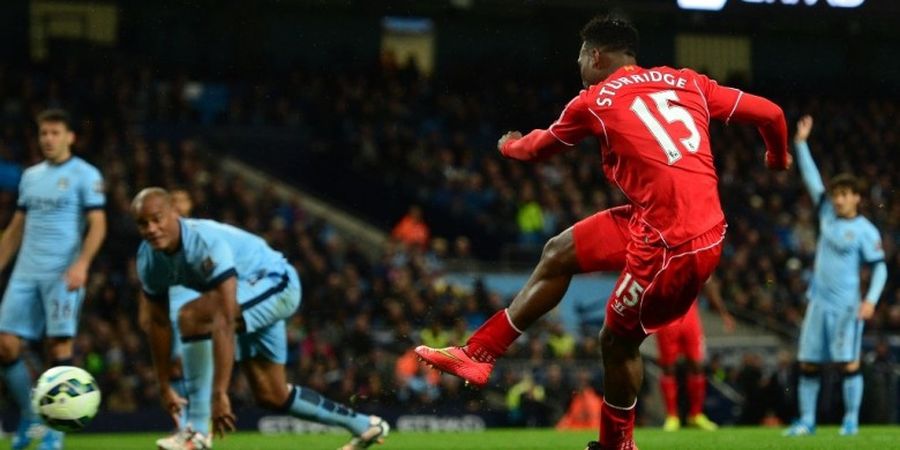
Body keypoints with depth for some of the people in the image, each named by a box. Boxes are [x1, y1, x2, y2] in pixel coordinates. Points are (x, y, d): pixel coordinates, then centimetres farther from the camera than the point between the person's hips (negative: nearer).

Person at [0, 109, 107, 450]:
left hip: (63, 275, -5)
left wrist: (81, 264, -21)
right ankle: (28, 416, 13)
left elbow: (97, 226, -7)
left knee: (59, 346, -8)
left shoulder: (85, 175, 0)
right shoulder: (31, 176, 17)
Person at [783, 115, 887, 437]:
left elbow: (880, 267, -6)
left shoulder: (865, 230, -5)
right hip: (819, 301, 5)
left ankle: (851, 420, 0)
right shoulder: (828, 214, 9)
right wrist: (800, 143, 8)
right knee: (808, 363, 4)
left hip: (846, 305, -5)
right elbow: (811, 178, 11)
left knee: (848, 362, -8)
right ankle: (806, 420, 10)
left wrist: (871, 299, -18)